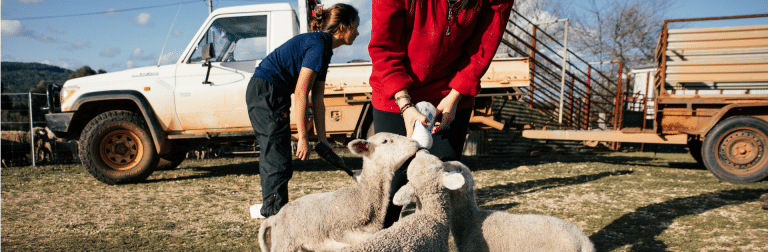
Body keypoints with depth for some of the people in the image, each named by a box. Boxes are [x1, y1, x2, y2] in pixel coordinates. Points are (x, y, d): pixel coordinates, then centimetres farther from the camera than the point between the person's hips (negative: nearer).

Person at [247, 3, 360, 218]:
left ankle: (270, 208, 28)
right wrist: (303, 138, -20)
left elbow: (317, 100, 12)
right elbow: (300, 94, -22)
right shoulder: (318, 45, -17)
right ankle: (276, 213, 1)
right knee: (277, 157, -7)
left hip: (263, 94, 10)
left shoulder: (323, 47, 13)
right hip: (265, 93, -10)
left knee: (273, 154, 17)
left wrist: (322, 140, 11)